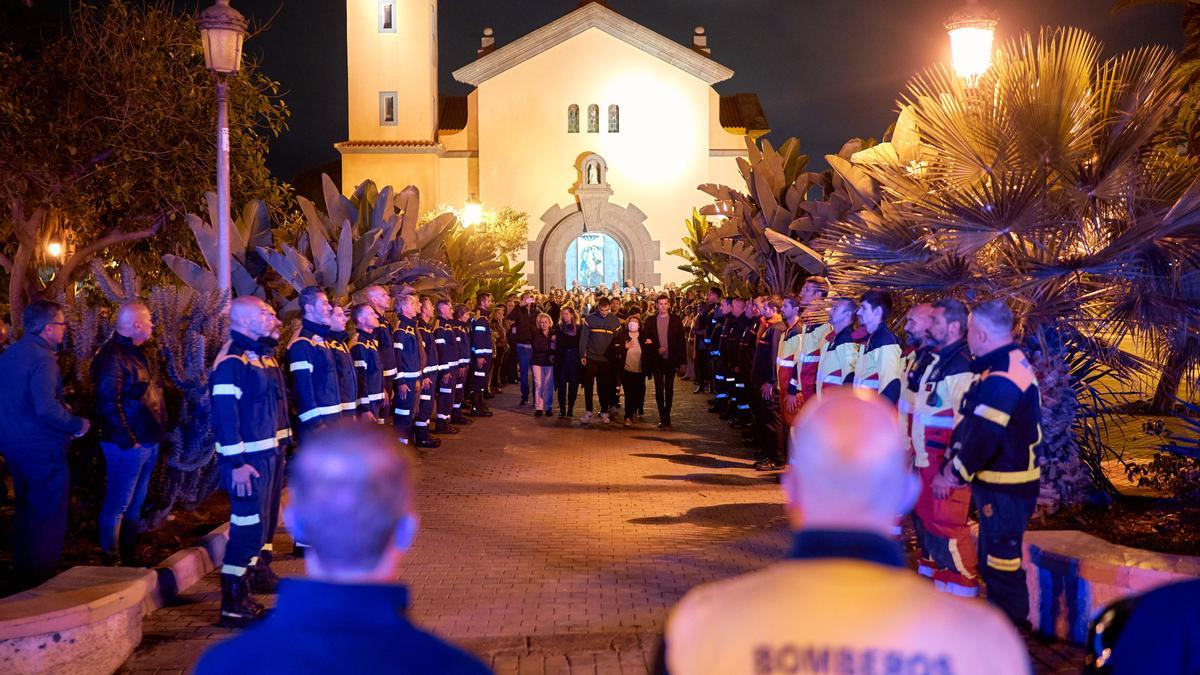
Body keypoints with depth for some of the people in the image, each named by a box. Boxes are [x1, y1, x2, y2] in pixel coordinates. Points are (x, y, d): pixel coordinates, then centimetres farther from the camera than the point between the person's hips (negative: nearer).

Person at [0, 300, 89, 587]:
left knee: (25, 510, 21)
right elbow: (46, 410, -29)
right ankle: (42, 581, 7)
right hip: (41, 448, -9)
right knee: (48, 516, 2)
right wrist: (77, 425, -14)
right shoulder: (42, 359, -20)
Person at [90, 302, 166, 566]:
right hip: (128, 444, -10)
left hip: (148, 441, 10)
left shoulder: (136, 353, 15)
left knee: (136, 503, 17)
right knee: (118, 504, -2)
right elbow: (109, 403, -22)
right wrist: (127, 441, -21)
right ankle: (111, 560, 6)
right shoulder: (112, 356, -16)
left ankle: (129, 555, 27)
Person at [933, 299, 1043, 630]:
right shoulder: (1008, 364, 12)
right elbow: (971, 421, 13)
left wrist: (954, 473, -12)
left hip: (1005, 490, -11)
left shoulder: (1002, 378, -23)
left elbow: (984, 437, -25)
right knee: (993, 560, 21)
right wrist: (951, 462, 6)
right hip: (998, 482, 11)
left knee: (1002, 563, -2)